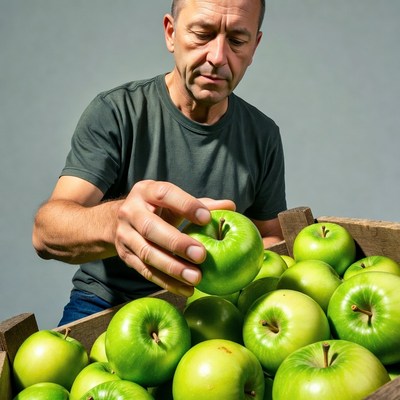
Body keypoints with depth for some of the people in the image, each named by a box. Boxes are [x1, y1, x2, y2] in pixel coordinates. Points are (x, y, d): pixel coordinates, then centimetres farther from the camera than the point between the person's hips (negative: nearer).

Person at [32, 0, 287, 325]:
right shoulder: (115, 112, -9)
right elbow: (46, 232, -21)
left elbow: (270, 237, 13)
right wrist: (114, 222, -45)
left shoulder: (263, 135, 2)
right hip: (106, 301, -3)